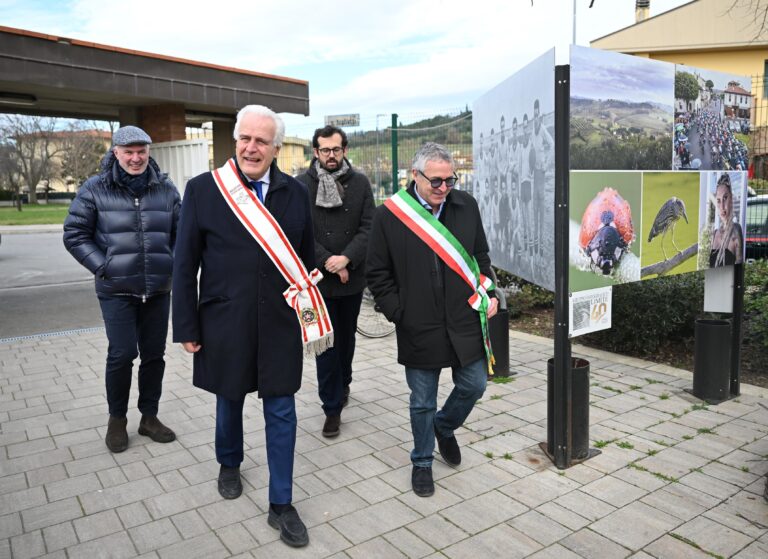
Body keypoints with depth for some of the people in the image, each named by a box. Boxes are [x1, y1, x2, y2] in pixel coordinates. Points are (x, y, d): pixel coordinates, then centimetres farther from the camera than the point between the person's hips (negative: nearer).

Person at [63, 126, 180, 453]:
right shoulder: (95, 189, -2)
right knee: (121, 354, -1)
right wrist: (103, 267, -7)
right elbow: (74, 235, 1)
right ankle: (117, 419, 21)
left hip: (158, 289, 3)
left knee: (154, 354, 9)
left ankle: (149, 416, 26)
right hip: (117, 290, -2)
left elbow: (181, 232, 12)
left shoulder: (166, 188, 4)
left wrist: (171, 265, 2)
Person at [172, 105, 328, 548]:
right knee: (230, 399, 20)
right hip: (225, 323, 0)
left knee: (281, 412, 7)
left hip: (281, 322, 1)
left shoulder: (295, 192, 0)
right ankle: (230, 465, 49)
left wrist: (314, 315, 7)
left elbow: (307, 259, 6)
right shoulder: (203, 189, -5)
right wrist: (187, 327, -4)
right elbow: (185, 264, -3)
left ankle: (282, 505, 22)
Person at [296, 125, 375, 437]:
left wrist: (347, 258, -17)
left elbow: (368, 227, -3)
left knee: (347, 337, 19)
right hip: (318, 278, -2)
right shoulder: (302, 185, -4)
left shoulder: (360, 183, 2)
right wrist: (328, 262, -16)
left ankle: (343, 384, 43)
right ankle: (333, 408, 11)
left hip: (352, 276, 3)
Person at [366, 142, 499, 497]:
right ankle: (421, 462, 32)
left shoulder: (466, 206, 2)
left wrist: (488, 294, 3)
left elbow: (481, 256, 13)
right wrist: (399, 314, -7)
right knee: (422, 402, 10)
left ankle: (445, 427, 44)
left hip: (465, 321, 3)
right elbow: (377, 274, -3)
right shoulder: (389, 215, -8)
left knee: (474, 385, 13)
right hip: (419, 330, -3)